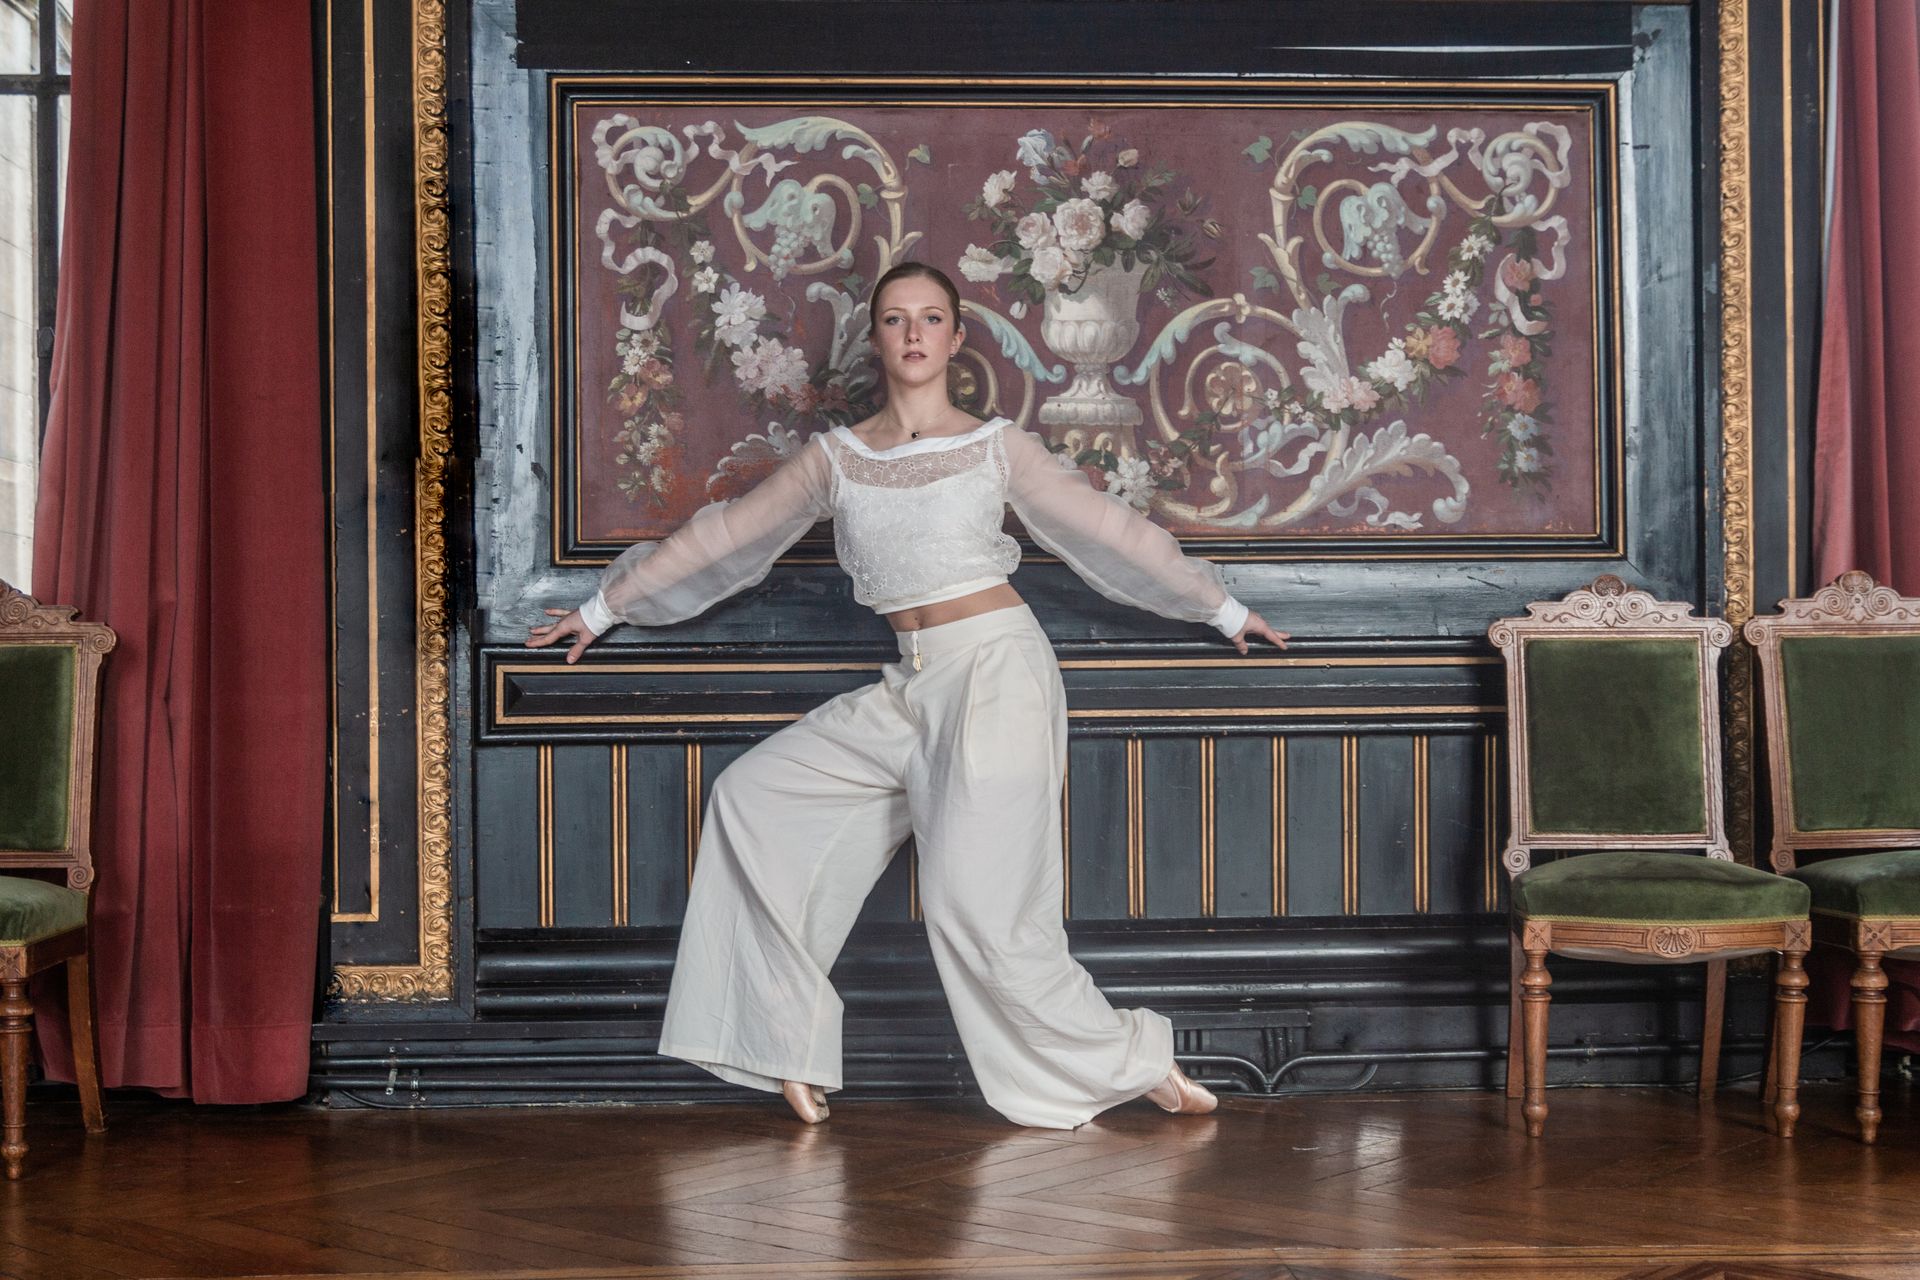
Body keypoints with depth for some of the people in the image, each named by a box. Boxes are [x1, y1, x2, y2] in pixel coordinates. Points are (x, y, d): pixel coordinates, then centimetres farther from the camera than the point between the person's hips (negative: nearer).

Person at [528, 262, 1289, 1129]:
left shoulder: (997, 448, 2)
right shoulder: (835, 458, 10)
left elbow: (1111, 532, 9)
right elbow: (724, 536, 15)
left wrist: (1222, 609, 16)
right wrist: (604, 607, 19)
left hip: (995, 669, -5)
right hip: (909, 690, 5)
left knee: (978, 910, -15)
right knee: (755, 798, -3)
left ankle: (1133, 1062, 1)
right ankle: (792, 1052, 3)